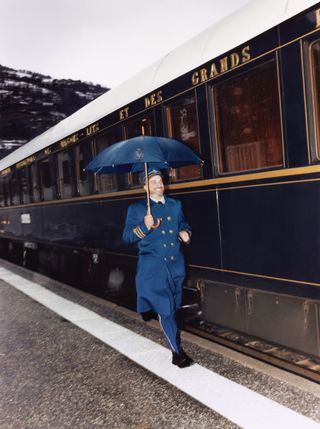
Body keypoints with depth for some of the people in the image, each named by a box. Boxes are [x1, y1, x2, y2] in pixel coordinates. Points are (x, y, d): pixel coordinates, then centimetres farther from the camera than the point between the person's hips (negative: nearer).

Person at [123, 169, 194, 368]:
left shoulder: (175, 205, 14)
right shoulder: (136, 209, 1)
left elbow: (183, 225, 22)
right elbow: (127, 236, -2)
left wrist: (185, 233, -1)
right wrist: (145, 227, -19)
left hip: (176, 264, 4)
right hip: (153, 266, -4)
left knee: (173, 308, 16)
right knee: (165, 309, -7)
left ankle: (175, 344, 40)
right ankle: (178, 352, 0)